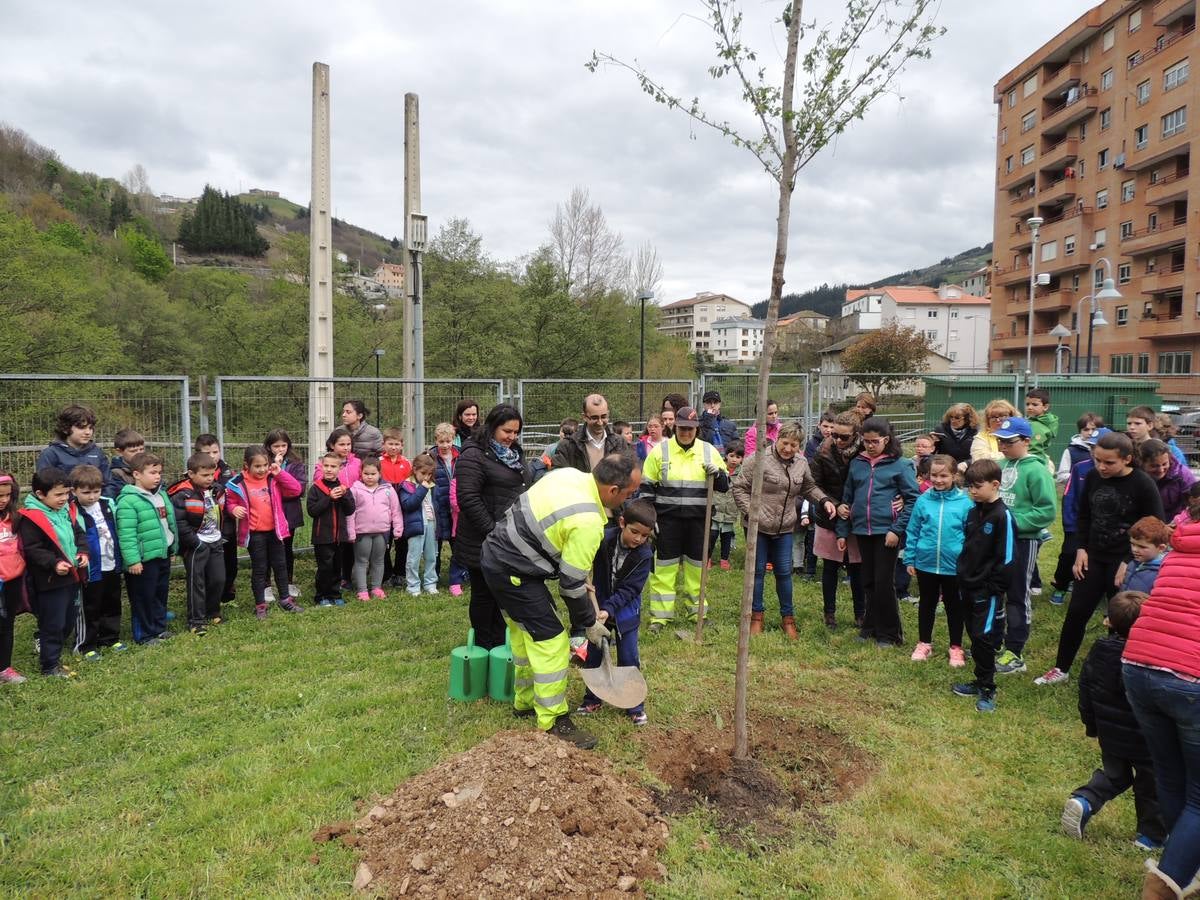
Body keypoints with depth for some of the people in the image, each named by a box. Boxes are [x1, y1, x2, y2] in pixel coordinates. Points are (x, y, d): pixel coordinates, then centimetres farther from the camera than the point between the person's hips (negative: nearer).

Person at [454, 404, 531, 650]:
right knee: (484, 595, 6)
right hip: (484, 543, -7)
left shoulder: (514, 453, 13)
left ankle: (499, 644, 28)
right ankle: (483, 648, 20)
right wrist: (492, 532, -21)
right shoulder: (473, 456, -14)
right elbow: (468, 498, -21)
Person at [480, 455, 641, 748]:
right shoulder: (587, 522, -26)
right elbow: (572, 584, -18)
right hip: (512, 571, -10)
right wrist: (589, 624, -1)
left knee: (526, 633, 23)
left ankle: (526, 701, 39)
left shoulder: (570, 473, -2)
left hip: (496, 551, 10)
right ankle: (553, 724, 7)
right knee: (552, 643, -3)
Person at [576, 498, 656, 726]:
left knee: (629, 659, 3)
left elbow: (630, 589, -19)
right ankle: (592, 699, 28)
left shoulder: (644, 554, -18)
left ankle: (635, 706, 19)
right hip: (598, 608, 1)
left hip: (625, 611, -1)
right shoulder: (604, 538, -18)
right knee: (593, 655, 10)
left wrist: (609, 609, -29)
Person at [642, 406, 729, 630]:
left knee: (696, 565, 11)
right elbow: (647, 487, 2)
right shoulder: (660, 450, -1)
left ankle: (697, 609, 26)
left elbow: (724, 485, 9)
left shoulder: (708, 450, 4)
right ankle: (660, 615, 10)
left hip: (698, 519, 2)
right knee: (664, 566, 2)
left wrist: (716, 472, -12)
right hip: (668, 519, -2)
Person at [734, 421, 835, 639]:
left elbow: (808, 488, 20)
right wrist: (750, 513, -17)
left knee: (784, 572, 9)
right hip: (758, 526, -4)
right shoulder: (759, 458, -14)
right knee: (757, 571, 7)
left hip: (784, 528, 4)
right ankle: (756, 616, 21)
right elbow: (739, 488, -10)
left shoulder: (801, 463, 4)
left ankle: (787, 618, 23)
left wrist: (824, 500, 3)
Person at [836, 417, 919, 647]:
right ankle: (870, 627, 26)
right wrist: (842, 532, 12)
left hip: (886, 531, -4)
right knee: (868, 583, 13)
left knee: (884, 583, -1)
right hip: (862, 531, 5)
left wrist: (897, 529, -15)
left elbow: (912, 500, -7)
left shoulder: (900, 465, -4)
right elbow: (847, 498, 15)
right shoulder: (857, 463, 9)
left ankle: (889, 634, 13)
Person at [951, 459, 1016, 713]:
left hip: (988, 590, -8)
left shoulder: (1002, 516, -15)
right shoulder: (973, 513, 9)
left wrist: (994, 588, -16)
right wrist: (962, 577, 12)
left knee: (984, 637, -4)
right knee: (974, 635, 15)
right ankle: (981, 681, 28)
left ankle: (987, 689, 9)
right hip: (968, 587, 8)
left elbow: (1007, 558, -16)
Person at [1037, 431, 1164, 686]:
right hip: (1094, 558, 5)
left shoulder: (1143, 485, -15)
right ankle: (1061, 669, 19)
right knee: (1076, 613, 7)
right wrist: (1081, 549, 3)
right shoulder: (1092, 478, -1)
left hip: (1125, 562, -5)